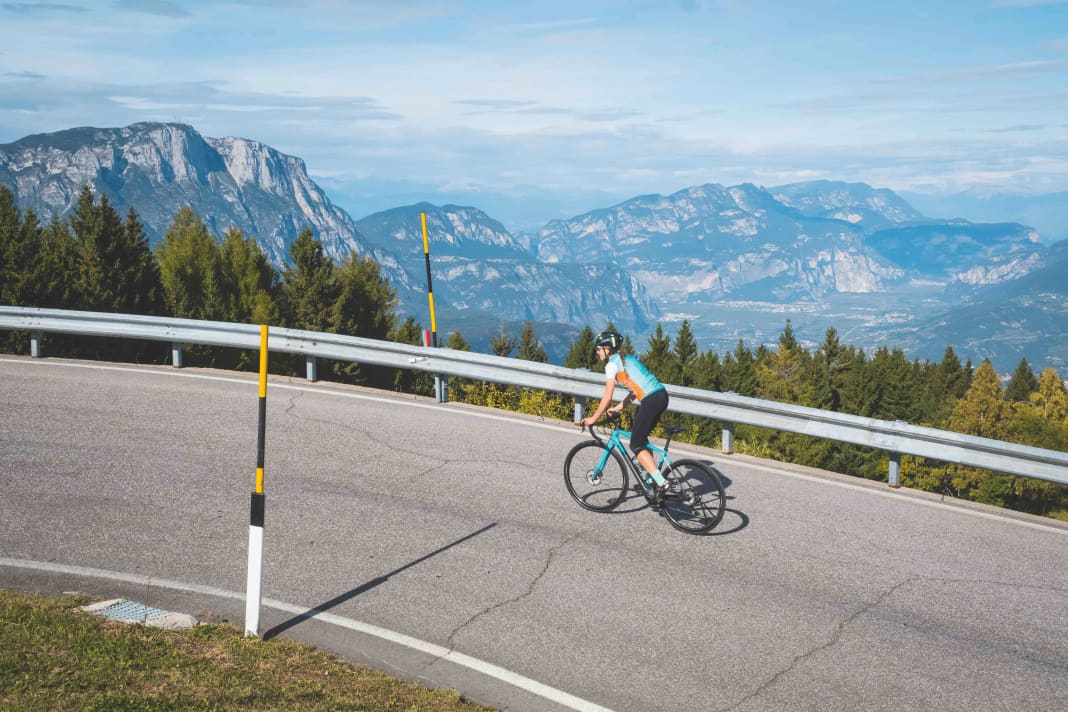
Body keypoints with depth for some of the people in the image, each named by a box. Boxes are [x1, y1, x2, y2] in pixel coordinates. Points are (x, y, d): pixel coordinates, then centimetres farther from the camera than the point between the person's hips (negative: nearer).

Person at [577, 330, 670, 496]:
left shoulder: (612, 364, -2)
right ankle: (651, 476, 27)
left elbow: (607, 397, -6)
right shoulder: (628, 359, 23)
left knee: (636, 445, -3)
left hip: (651, 400, -9)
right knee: (641, 438, 24)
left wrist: (593, 419, 1)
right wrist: (620, 407, 26)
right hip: (662, 395, 9)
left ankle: (661, 483, -12)